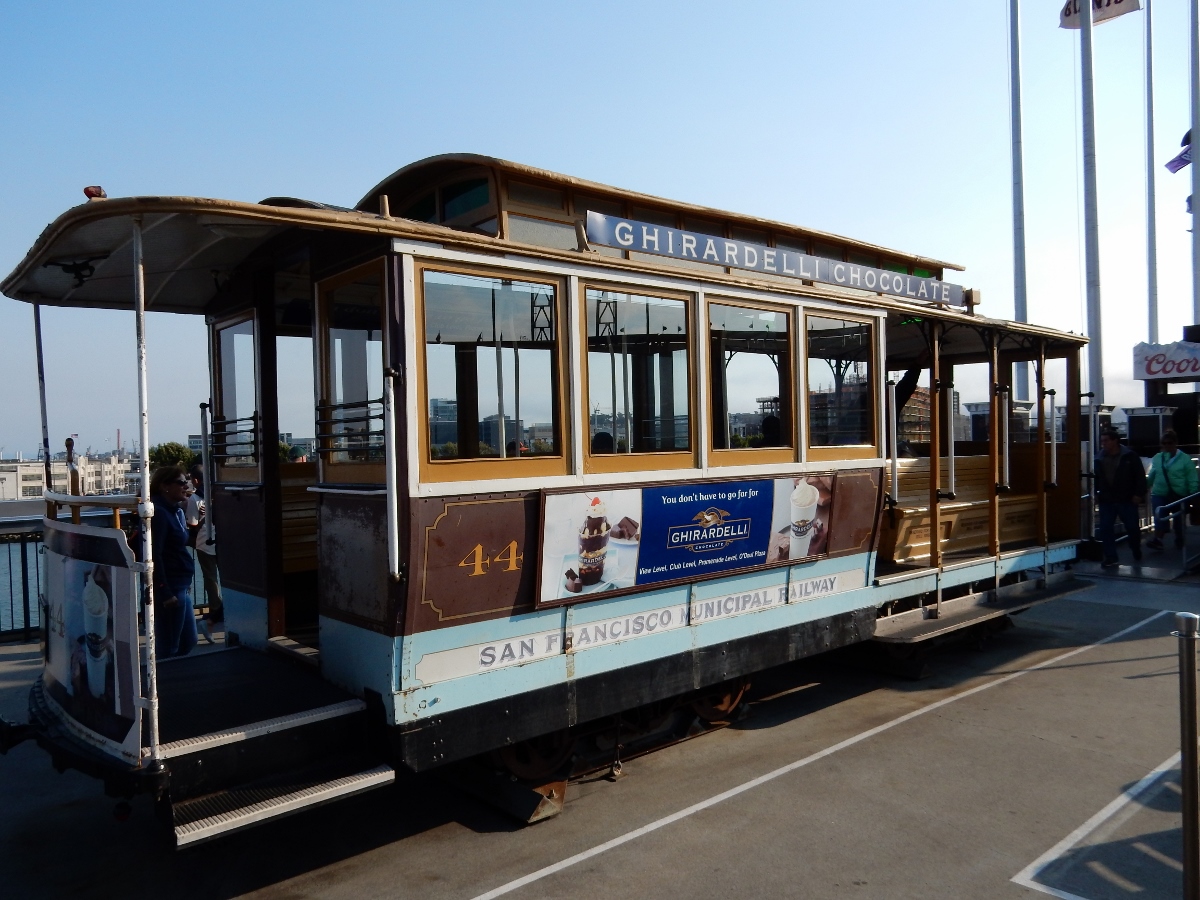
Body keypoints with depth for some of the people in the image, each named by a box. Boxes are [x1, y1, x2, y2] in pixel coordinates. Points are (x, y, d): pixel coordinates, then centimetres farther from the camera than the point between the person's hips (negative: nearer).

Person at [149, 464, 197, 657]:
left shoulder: (176, 510, 12)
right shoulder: (159, 513, -16)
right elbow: (154, 555, -21)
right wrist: (165, 594, -21)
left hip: (181, 586, 10)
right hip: (169, 589, -10)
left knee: (188, 642, 18)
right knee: (169, 648, 1)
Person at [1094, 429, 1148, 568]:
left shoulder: (1130, 456, -6)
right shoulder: (1099, 458, 5)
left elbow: (1140, 476, -6)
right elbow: (1096, 477, 13)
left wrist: (1139, 494, -11)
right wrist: (1095, 493, 6)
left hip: (1127, 500, -3)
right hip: (1106, 501, 3)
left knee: (1132, 528, 9)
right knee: (1105, 529, -1)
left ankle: (1137, 553, 32)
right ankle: (1110, 557, 6)